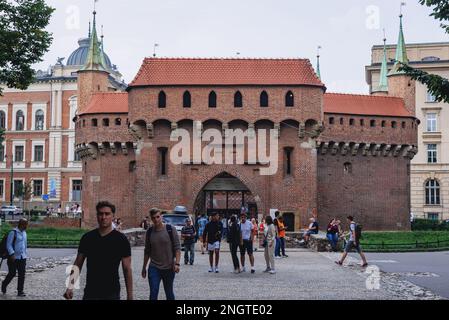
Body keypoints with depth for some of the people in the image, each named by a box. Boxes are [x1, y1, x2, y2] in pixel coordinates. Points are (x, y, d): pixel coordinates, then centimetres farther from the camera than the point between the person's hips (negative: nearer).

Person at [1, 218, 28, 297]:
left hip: (22, 258, 6)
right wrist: (12, 254, -23)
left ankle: (20, 291, 6)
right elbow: (8, 244, -14)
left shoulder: (24, 233, 12)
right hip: (14, 258, -6)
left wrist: (25, 254, 20)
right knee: (12, 273, 2)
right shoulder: (13, 232, -11)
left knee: (22, 275, 1)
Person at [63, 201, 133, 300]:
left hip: (112, 294, -2)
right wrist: (70, 286, -7)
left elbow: (127, 269, -3)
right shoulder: (87, 238, 2)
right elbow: (77, 265, 6)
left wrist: (130, 295, -5)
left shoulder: (121, 240, -5)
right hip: (90, 293, 2)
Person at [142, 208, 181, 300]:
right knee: (153, 293, -6)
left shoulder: (170, 229, -7)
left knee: (169, 293, 12)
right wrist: (144, 267, 13)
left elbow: (177, 248, -8)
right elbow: (147, 251, 11)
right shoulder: (149, 231, 2)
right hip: (154, 268, 2)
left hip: (169, 268, -2)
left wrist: (177, 263, -18)